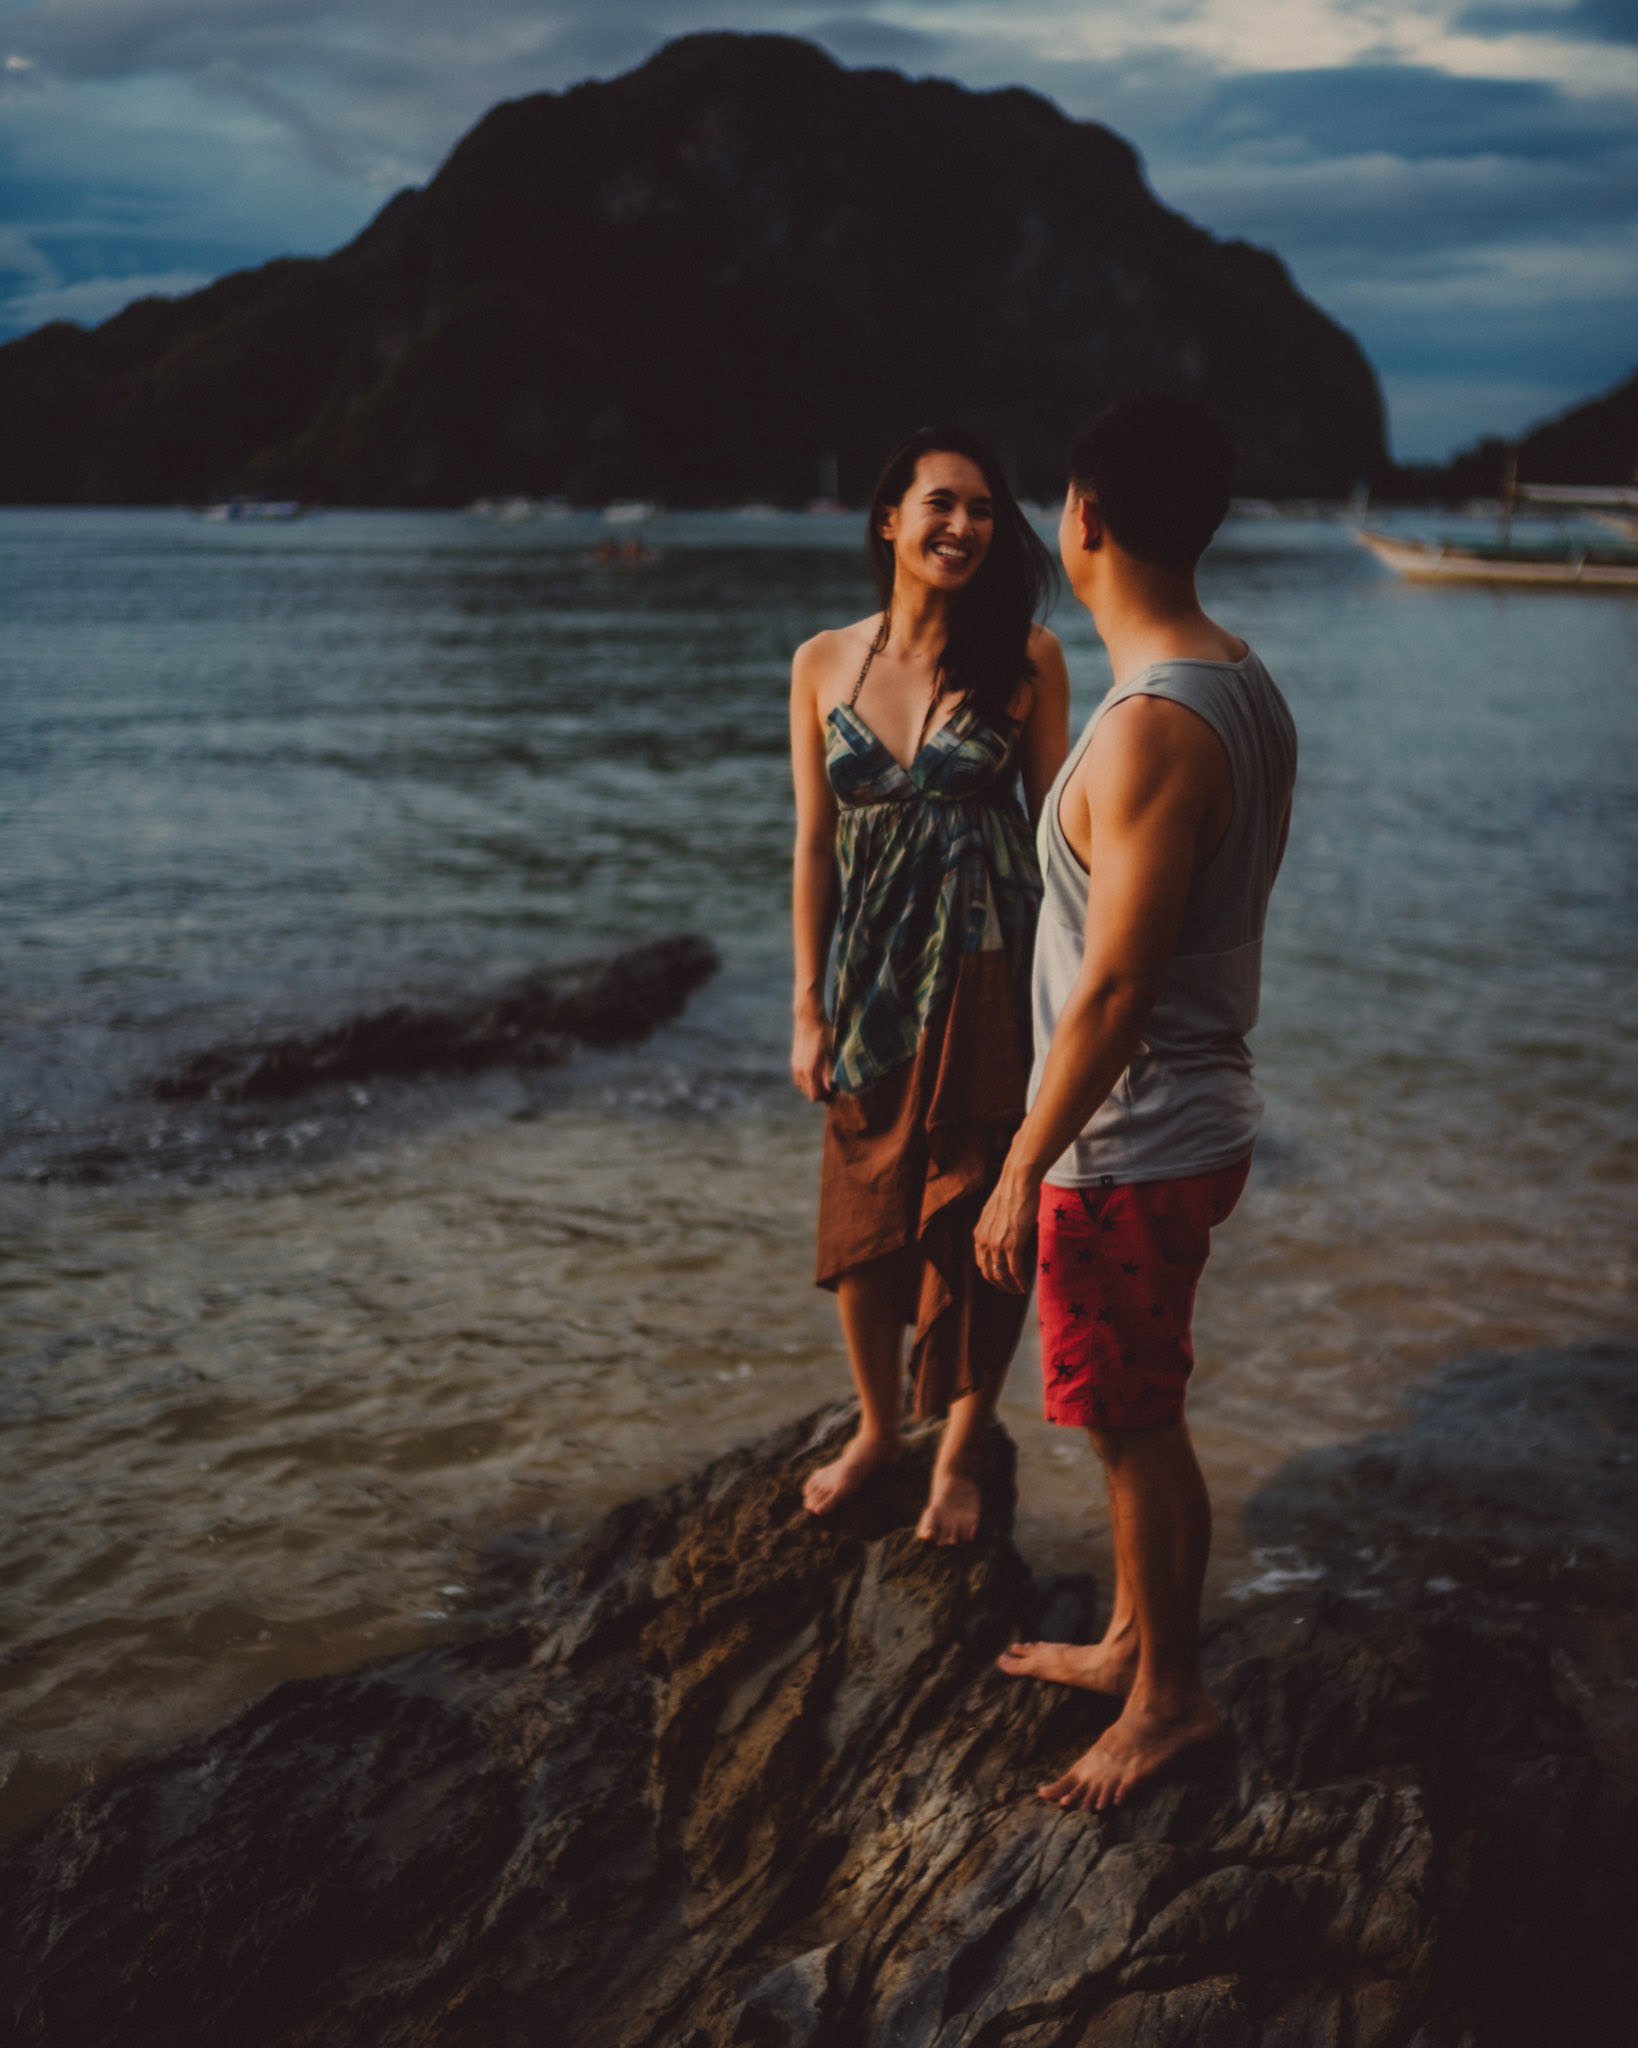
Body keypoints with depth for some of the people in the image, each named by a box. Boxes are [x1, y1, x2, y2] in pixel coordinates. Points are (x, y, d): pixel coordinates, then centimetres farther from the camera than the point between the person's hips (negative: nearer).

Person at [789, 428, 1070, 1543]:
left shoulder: (1025, 659, -5)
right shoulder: (823, 664, 2)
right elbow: (814, 842, 4)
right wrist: (809, 1008, 4)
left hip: (988, 972, -2)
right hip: (871, 978, 3)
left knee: (972, 1220, 4)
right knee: (864, 1211, 12)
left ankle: (961, 1455, 25)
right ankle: (878, 1424, 36)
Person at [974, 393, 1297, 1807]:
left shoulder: (1150, 730, -26)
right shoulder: (1247, 688, 4)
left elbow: (1112, 989, -25)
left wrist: (1023, 1172, -17)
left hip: (1132, 1146, -9)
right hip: (1193, 1114, 9)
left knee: (1136, 1429, 7)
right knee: (1136, 1420, 22)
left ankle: (1172, 1696, 24)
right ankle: (1133, 1641, 38)